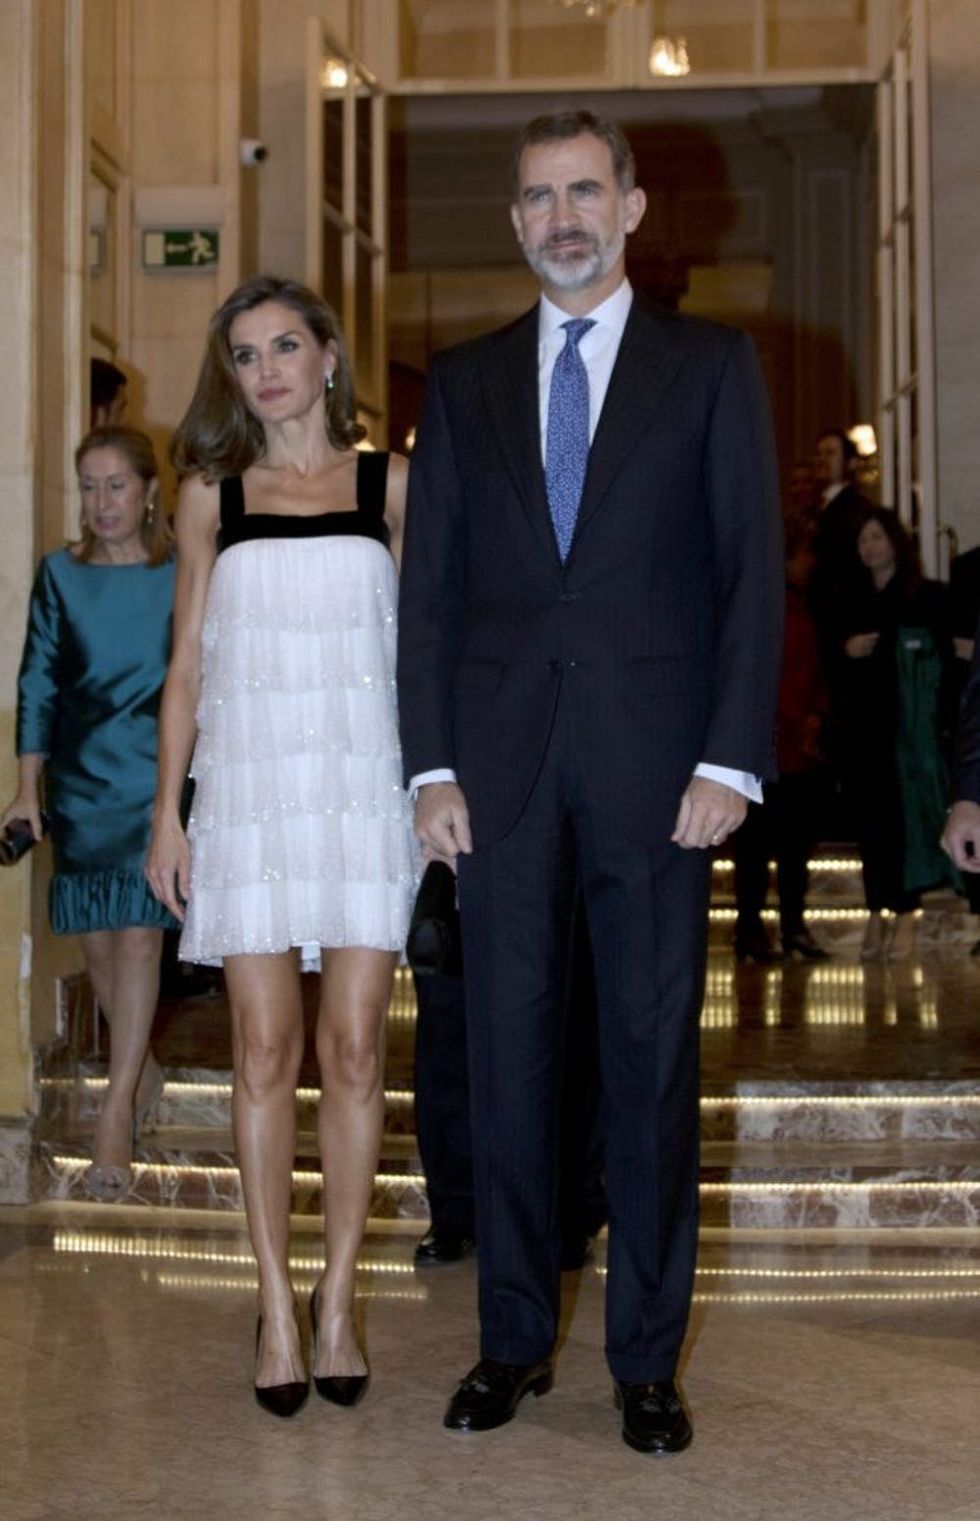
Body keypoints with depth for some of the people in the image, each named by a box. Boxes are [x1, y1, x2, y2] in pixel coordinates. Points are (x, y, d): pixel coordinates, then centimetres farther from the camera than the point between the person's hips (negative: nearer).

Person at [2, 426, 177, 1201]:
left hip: (159, 778, -3)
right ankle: (145, 1069, 30)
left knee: (138, 934, -9)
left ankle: (118, 1111, -6)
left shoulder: (183, 574, 0)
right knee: (96, 939, 7)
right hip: (82, 781, 3)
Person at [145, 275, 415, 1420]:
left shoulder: (390, 486, 9)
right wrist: (166, 811, 4)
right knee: (265, 1047, 0)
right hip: (247, 780, 1)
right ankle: (276, 1304, 9)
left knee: (354, 1046, -1)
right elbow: (187, 663, 11)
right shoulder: (211, 496, 11)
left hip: (362, 780, 0)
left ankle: (338, 1298, 11)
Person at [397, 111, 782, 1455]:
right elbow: (430, 586, 10)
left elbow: (753, 572, 1)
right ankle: (515, 1341, 19)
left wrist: (729, 761, -8)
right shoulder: (464, 382, 13)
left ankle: (647, 1358, 15)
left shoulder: (711, 367, 6)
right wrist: (433, 767, 1)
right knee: (507, 1055, 6)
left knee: (653, 1063, 3)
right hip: (505, 769, 2)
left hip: (655, 767, -2)